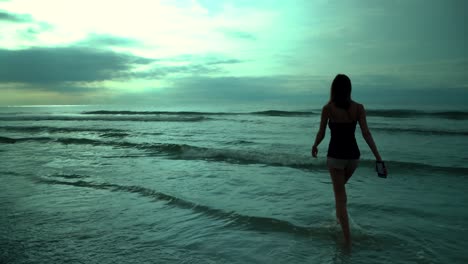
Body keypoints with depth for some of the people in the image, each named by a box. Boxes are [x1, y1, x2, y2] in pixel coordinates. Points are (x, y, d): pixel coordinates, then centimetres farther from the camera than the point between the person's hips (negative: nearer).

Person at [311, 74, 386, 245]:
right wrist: (378, 157, -9)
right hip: (353, 154, 3)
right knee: (340, 185, 31)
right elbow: (366, 133, -11)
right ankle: (339, 215, 48)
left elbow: (321, 133, -4)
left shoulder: (328, 108, -10)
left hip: (335, 155, -3)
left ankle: (347, 238, 6)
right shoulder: (358, 107, -4)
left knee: (340, 194, 7)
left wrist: (314, 146, 15)